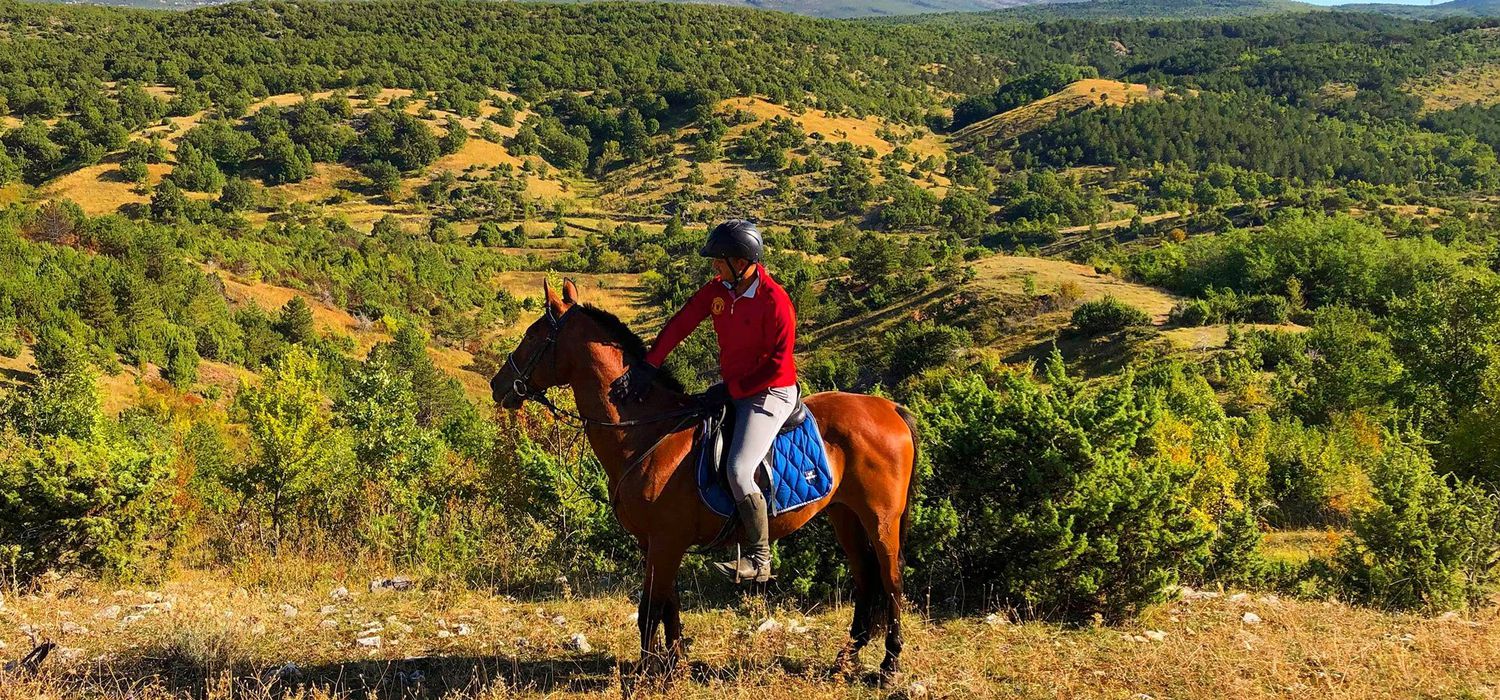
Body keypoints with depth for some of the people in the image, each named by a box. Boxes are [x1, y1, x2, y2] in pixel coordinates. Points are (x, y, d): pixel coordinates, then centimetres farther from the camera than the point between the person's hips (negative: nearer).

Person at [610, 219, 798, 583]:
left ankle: (759, 559, -10)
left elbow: (776, 367, -20)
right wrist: (647, 367, -14)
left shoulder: (775, 302, -21)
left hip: (769, 393, -9)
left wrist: (730, 390, -19)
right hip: (730, 387, 9)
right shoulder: (717, 289, 1)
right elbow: (680, 324, -4)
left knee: (739, 470, -23)